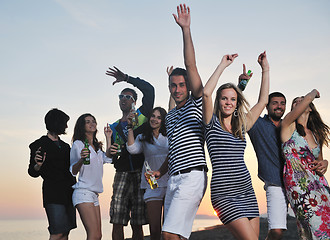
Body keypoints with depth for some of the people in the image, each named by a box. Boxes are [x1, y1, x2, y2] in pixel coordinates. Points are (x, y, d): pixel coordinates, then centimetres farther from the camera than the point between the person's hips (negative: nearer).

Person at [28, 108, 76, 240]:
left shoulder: (65, 146, 21)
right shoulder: (39, 144, 1)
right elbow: (33, 172, -1)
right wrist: (38, 165, -24)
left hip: (68, 193, 7)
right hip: (53, 194, -7)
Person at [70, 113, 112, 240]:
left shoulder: (97, 147, 23)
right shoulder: (78, 144, 0)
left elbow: (108, 159, 5)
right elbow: (72, 171, -3)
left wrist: (108, 138, 10)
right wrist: (81, 159, -22)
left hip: (94, 194, 8)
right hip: (83, 192, -8)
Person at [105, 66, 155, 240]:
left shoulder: (142, 115, 10)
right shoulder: (114, 127, 21)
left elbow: (149, 90, -3)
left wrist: (127, 78, 1)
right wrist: (111, 152, -3)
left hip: (141, 174, -3)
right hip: (122, 175, 3)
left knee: (137, 224, -2)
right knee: (117, 222, -5)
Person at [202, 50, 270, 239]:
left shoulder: (241, 126, 16)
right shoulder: (212, 123, 1)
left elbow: (263, 101, 20)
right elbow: (206, 93, -15)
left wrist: (265, 69, 18)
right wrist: (223, 65, -7)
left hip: (247, 191, 6)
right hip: (224, 194, -6)